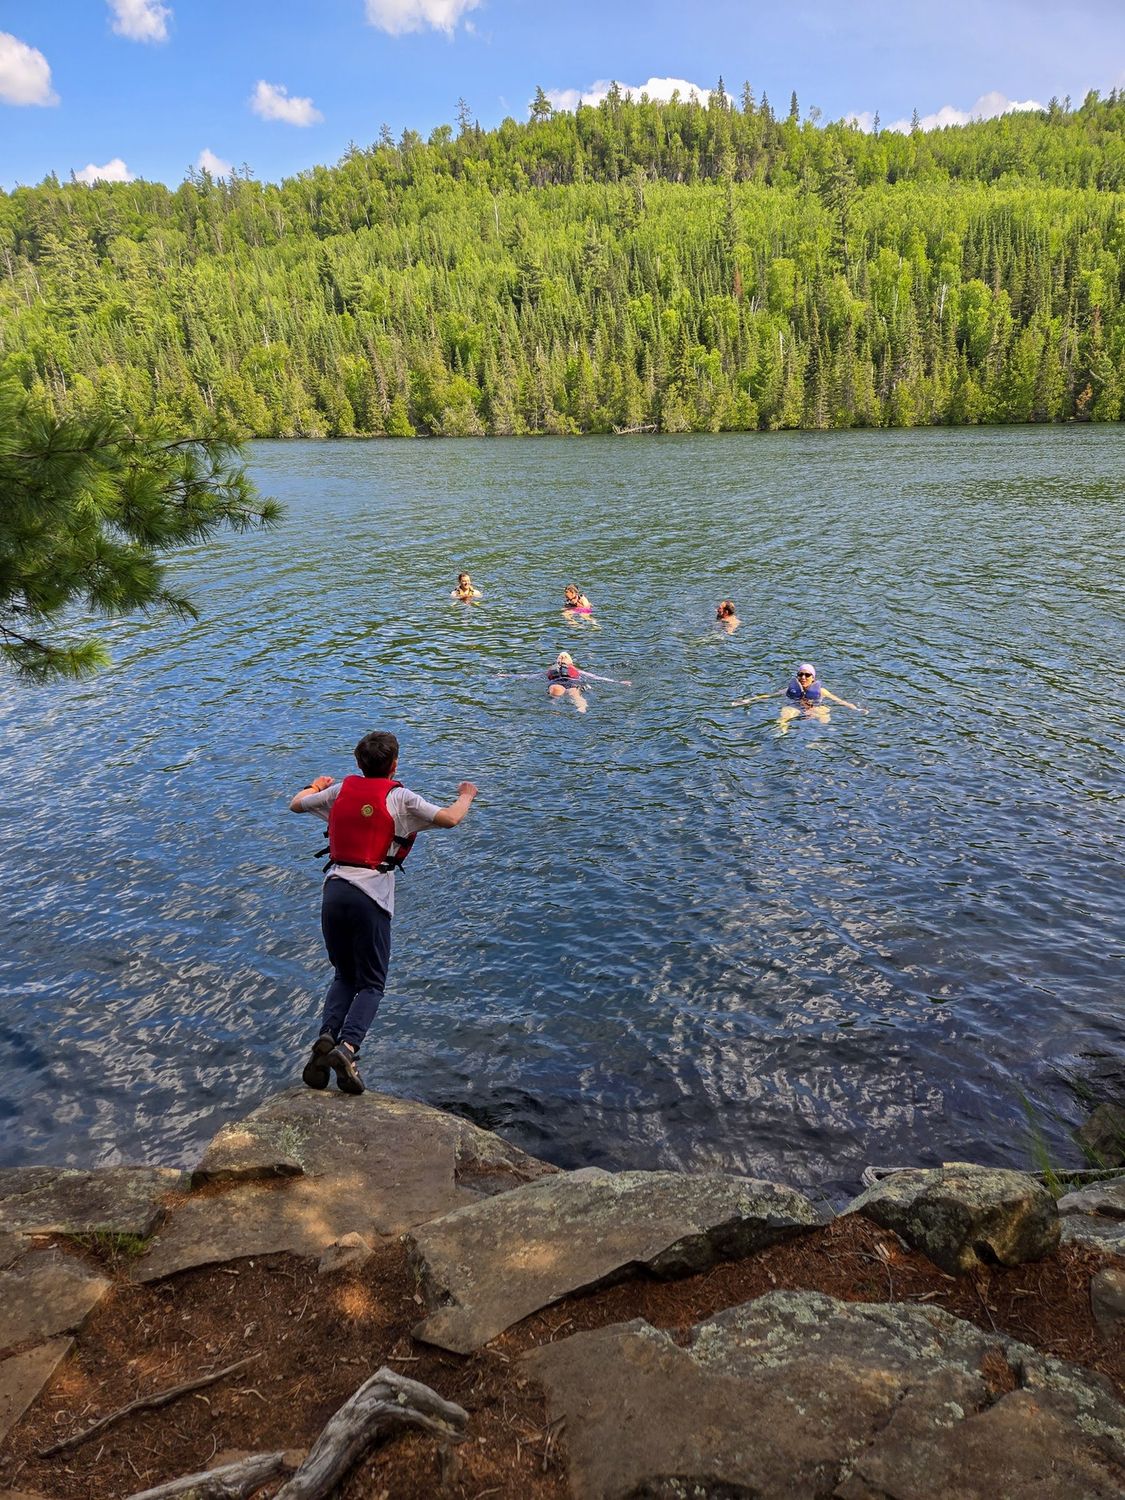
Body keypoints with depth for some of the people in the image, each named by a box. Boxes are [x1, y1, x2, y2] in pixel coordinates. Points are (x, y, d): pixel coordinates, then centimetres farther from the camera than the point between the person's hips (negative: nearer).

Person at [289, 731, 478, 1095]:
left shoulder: (341, 789, 12)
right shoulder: (399, 797, -1)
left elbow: (297, 804, 28)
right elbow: (449, 819, -7)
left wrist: (316, 786, 50)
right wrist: (466, 796, 14)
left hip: (333, 889, 4)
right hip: (370, 894, -4)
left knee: (344, 976, 19)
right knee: (371, 983, 6)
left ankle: (326, 1037, -4)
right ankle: (348, 1047, -17)